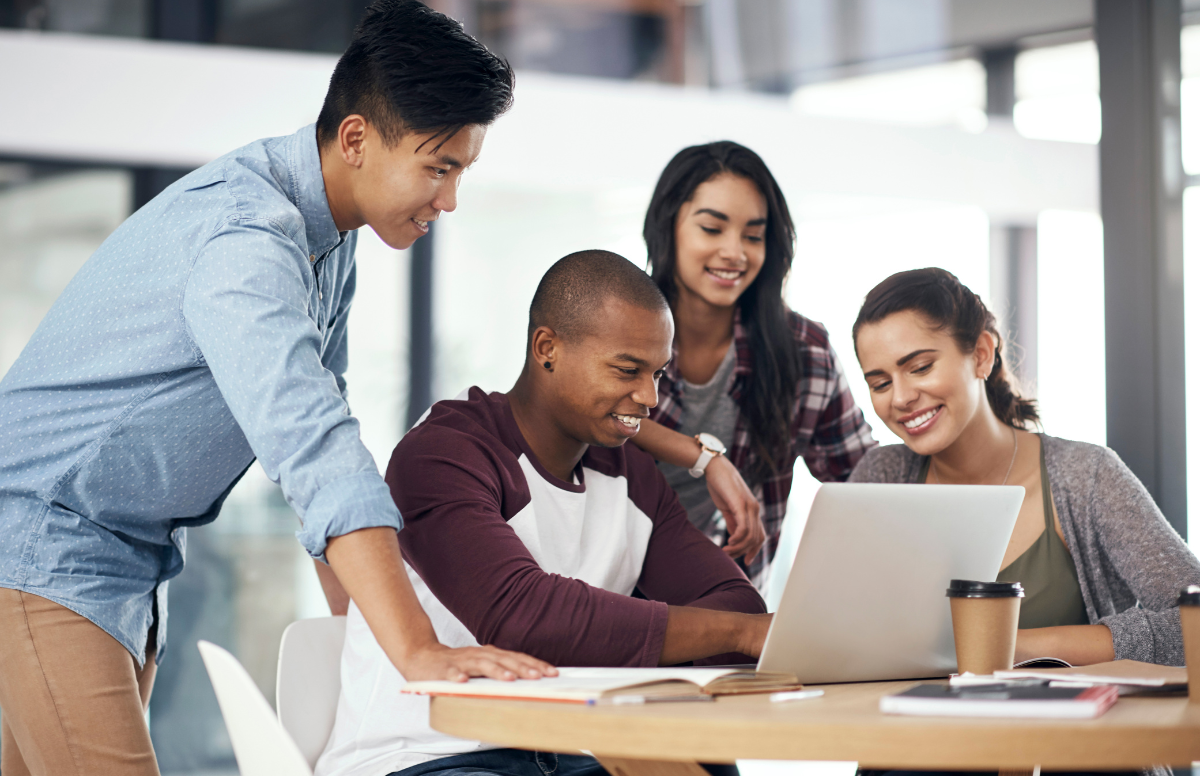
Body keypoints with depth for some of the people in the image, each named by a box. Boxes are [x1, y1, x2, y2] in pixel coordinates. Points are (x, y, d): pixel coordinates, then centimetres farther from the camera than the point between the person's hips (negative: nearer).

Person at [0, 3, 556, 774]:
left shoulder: (329, 236, 6)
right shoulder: (246, 238, -27)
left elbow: (316, 418, 16)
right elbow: (312, 449, -39)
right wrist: (417, 654, -46)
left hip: (133, 559, 9)